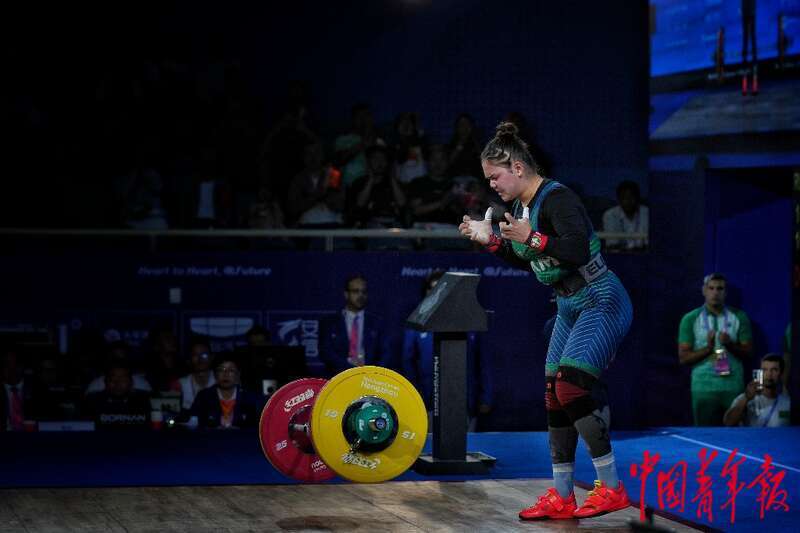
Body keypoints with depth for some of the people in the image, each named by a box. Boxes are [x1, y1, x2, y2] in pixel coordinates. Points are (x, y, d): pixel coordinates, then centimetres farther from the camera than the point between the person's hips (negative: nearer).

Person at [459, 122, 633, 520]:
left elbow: (578, 251, -32)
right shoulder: (521, 206, 7)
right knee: (555, 396, 7)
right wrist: (489, 239, 11)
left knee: (571, 386, -19)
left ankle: (611, 488, -12)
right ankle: (561, 497, 14)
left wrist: (532, 238, -35)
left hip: (602, 304, -10)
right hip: (570, 308, 10)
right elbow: (528, 261, 20)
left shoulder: (557, 199, -20)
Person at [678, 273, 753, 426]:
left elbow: (748, 352, 7)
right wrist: (707, 348, -15)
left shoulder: (739, 317, 6)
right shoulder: (690, 319, 3)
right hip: (704, 388, -1)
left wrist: (730, 345, -13)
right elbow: (683, 358, 0)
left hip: (734, 387, 1)